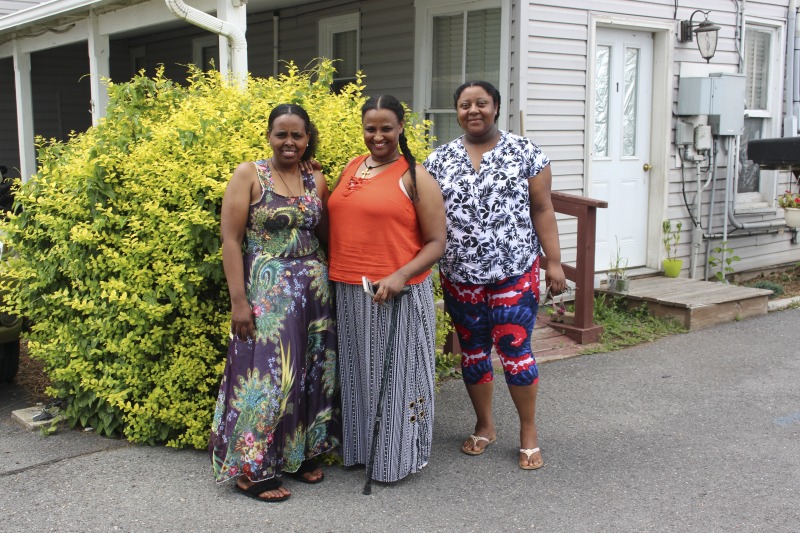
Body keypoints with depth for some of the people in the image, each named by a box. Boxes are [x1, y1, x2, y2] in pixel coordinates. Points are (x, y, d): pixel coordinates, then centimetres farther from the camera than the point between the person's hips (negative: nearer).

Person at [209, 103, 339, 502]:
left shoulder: (317, 181, 7)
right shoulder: (249, 175, -5)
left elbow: (325, 236, 12)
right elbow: (231, 240, -9)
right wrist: (238, 301, -14)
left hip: (313, 290, 5)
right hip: (265, 291, -5)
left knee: (311, 373, 11)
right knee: (266, 374, -2)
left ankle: (301, 454, 29)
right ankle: (253, 469, 12)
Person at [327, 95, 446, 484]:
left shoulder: (414, 177, -6)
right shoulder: (352, 168, 11)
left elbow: (436, 242, -9)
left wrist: (400, 276, -21)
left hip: (396, 295, -6)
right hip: (348, 292, 6)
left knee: (395, 374, 5)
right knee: (357, 373, 16)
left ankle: (397, 457, 22)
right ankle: (358, 448, 33)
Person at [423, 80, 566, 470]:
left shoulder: (524, 152, 0)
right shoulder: (439, 159, 6)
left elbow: (543, 210, 0)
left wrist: (554, 262, -6)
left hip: (515, 272, -3)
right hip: (460, 276, 3)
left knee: (515, 350, -2)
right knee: (472, 351, 12)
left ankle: (529, 433, 15)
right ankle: (485, 427, 29)